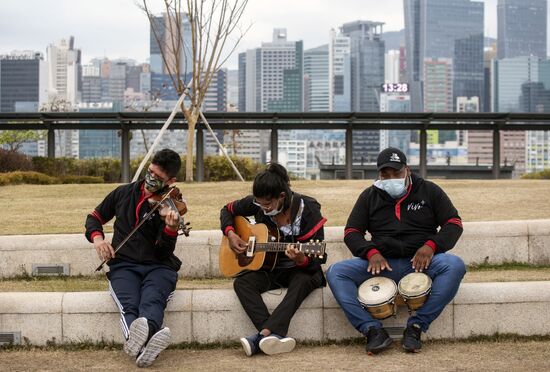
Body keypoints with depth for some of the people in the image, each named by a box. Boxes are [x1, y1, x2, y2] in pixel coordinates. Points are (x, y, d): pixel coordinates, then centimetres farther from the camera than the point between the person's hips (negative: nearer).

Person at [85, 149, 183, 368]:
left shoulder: (169, 207, 2)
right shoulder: (123, 193, 11)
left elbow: (163, 253, -6)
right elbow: (95, 217, 23)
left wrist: (171, 228, -26)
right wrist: (97, 237, 1)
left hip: (158, 267, -1)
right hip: (124, 265, 1)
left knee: (152, 302, -37)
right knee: (129, 306, -35)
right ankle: (145, 341, -65)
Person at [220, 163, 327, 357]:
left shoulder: (308, 211, -17)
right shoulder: (257, 204, -6)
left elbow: (318, 259, -15)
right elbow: (227, 210, 13)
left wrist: (302, 260, -39)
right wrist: (231, 234, -6)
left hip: (301, 270, -3)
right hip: (270, 268, 3)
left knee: (302, 282, -38)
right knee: (241, 283, -27)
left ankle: (264, 334, -49)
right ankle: (276, 335, -46)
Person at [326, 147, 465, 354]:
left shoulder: (429, 191, 10)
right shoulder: (369, 196, 14)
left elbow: (454, 224, 6)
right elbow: (351, 232, 11)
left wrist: (431, 245, -14)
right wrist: (371, 252, -10)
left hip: (419, 263, -1)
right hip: (381, 263, 1)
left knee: (455, 266, -33)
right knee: (335, 272, -22)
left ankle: (416, 327, -27)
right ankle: (373, 330, -27)